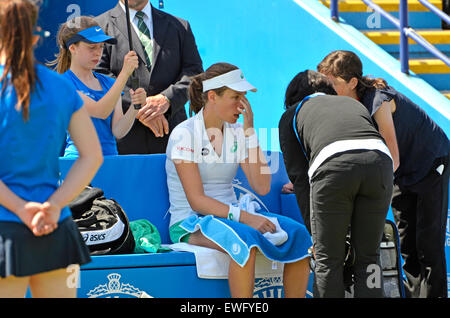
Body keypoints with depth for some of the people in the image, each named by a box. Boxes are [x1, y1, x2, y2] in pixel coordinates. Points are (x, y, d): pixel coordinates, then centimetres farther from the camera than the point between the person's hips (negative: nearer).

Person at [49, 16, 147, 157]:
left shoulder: (109, 83, 14)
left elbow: (117, 132, 4)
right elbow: (100, 112, -16)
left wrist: (135, 106, -12)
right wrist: (125, 73, -17)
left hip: (110, 159, 4)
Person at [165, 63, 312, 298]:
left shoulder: (236, 133, 9)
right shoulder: (184, 134, -9)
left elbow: (262, 187, -2)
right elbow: (196, 200, -16)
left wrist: (249, 131, -5)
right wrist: (243, 217, -28)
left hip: (230, 215, 6)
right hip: (190, 223, -6)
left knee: (298, 233, -18)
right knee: (243, 238, -38)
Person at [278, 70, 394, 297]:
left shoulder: (291, 115, 32)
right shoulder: (353, 104, 41)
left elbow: (298, 174, 22)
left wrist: (314, 231, 21)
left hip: (333, 164, -3)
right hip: (379, 160, 3)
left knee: (328, 261, 9)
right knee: (368, 257, 15)